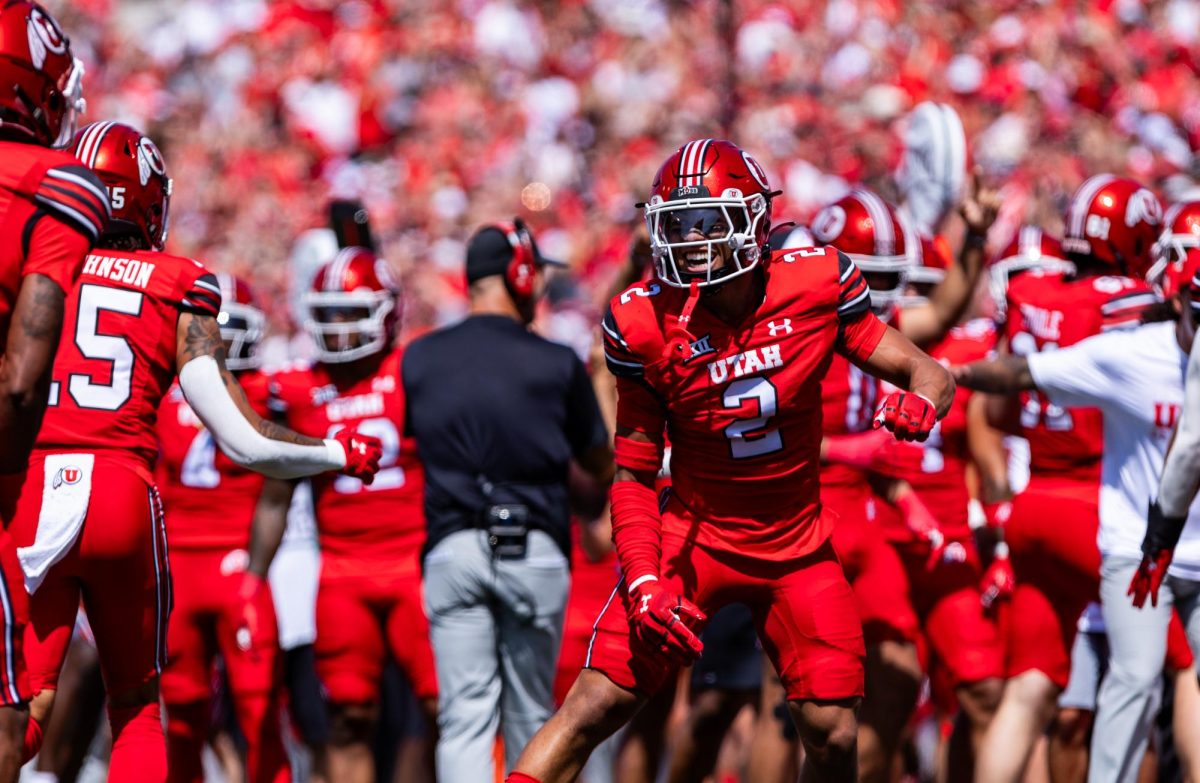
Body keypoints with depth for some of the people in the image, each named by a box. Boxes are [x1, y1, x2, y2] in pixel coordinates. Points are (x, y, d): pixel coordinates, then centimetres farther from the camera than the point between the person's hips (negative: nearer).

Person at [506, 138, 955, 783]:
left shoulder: (817, 286, -12)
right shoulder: (648, 325, -13)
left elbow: (929, 373, -5)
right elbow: (633, 474, -4)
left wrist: (920, 401, -29)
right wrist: (643, 581, -16)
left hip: (797, 545, 1)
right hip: (693, 536, -1)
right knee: (594, 706, -11)